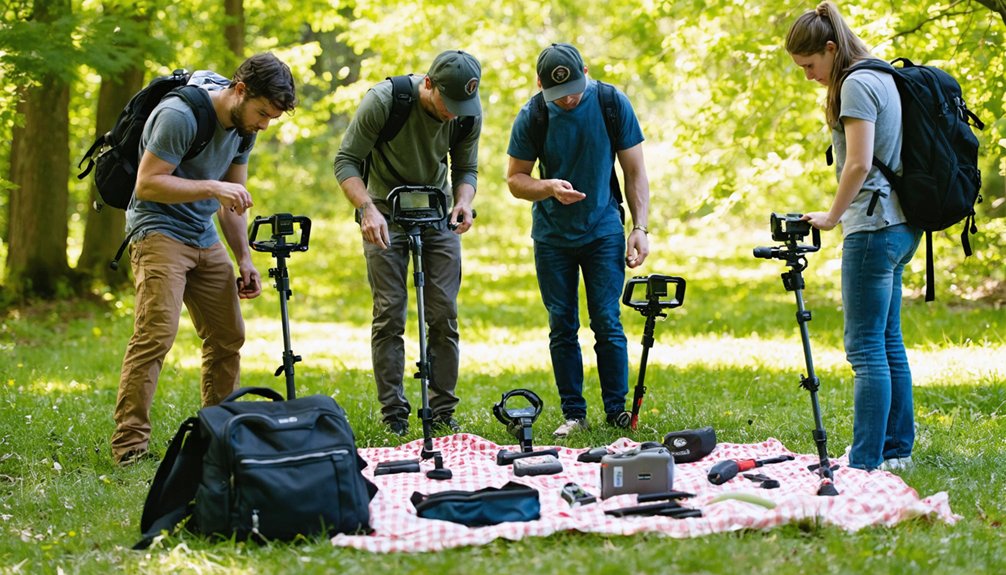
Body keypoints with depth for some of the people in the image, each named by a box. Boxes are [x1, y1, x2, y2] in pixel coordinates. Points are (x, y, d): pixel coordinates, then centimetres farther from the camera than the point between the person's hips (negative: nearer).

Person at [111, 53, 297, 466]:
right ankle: (129, 444, -19)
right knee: (156, 334, -20)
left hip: (205, 238, 8)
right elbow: (147, 184, -20)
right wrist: (211, 188, -26)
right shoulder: (179, 115, -20)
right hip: (159, 231, -8)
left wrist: (245, 259, 10)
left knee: (229, 337, 6)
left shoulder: (243, 125, 6)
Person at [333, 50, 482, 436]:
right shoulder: (383, 101, -23)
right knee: (389, 314, -6)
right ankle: (393, 415, 0)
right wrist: (367, 209, -32)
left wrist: (463, 201, -20)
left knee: (444, 314, -2)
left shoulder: (469, 113, -12)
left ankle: (442, 411, 7)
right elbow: (346, 161, -18)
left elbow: (466, 168, 2)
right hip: (386, 215, -3)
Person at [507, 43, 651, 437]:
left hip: (603, 231, -1)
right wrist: (549, 187, -23)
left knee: (607, 323, -5)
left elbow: (635, 171, -2)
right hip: (552, 237, 1)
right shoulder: (531, 117, -9)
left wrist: (639, 228, -9)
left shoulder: (613, 104, -9)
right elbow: (515, 179, -2)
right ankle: (573, 414, 10)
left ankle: (617, 412, 4)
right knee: (562, 327, 3)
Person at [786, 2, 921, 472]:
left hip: (873, 228, -10)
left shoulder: (856, 84, -13)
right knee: (888, 342, 14)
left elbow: (858, 164, -19)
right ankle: (898, 448, 20)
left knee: (866, 347, -9)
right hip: (899, 225, 10)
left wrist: (832, 216, -9)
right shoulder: (882, 77, 16)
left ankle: (866, 463, -9)